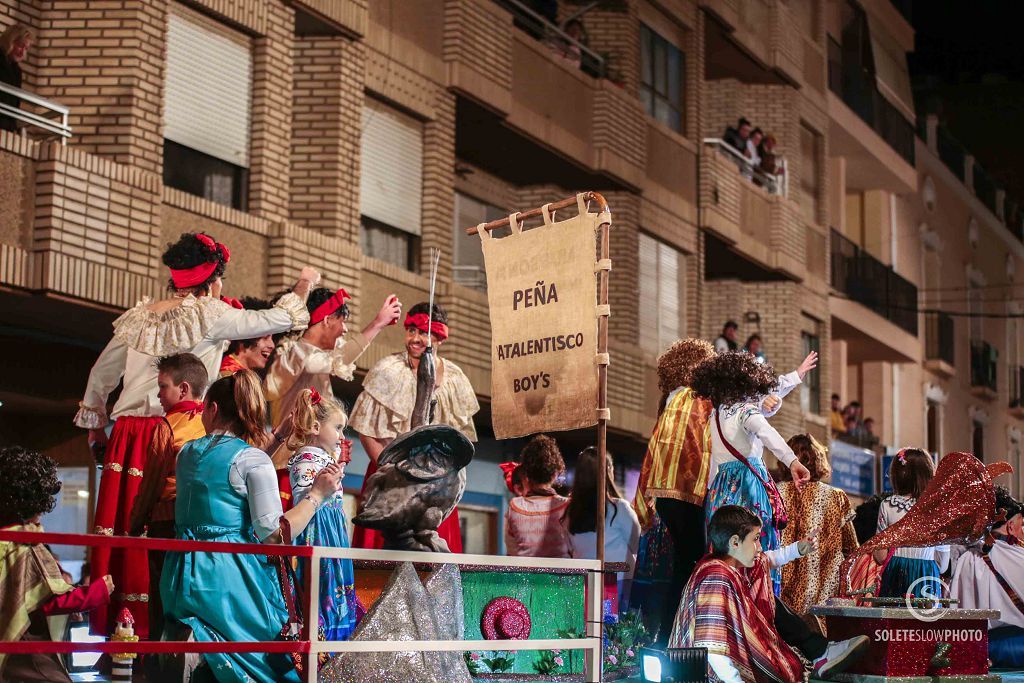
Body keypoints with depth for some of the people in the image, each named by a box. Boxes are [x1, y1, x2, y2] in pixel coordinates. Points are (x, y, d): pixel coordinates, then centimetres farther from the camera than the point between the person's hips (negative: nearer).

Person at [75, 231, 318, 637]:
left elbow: (101, 375, 20)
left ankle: (115, 618, 10)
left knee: (121, 518, 6)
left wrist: (96, 424, 32)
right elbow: (274, 321, 7)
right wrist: (300, 292, 26)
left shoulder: (139, 317, 13)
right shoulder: (209, 315, -2)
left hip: (127, 433, 6)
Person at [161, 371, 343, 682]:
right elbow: (274, 535, -14)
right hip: (228, 578, -6)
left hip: (181, 579, 6)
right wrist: (316, 494, -4)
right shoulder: (252, 459, -9)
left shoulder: (187, 452, 9)